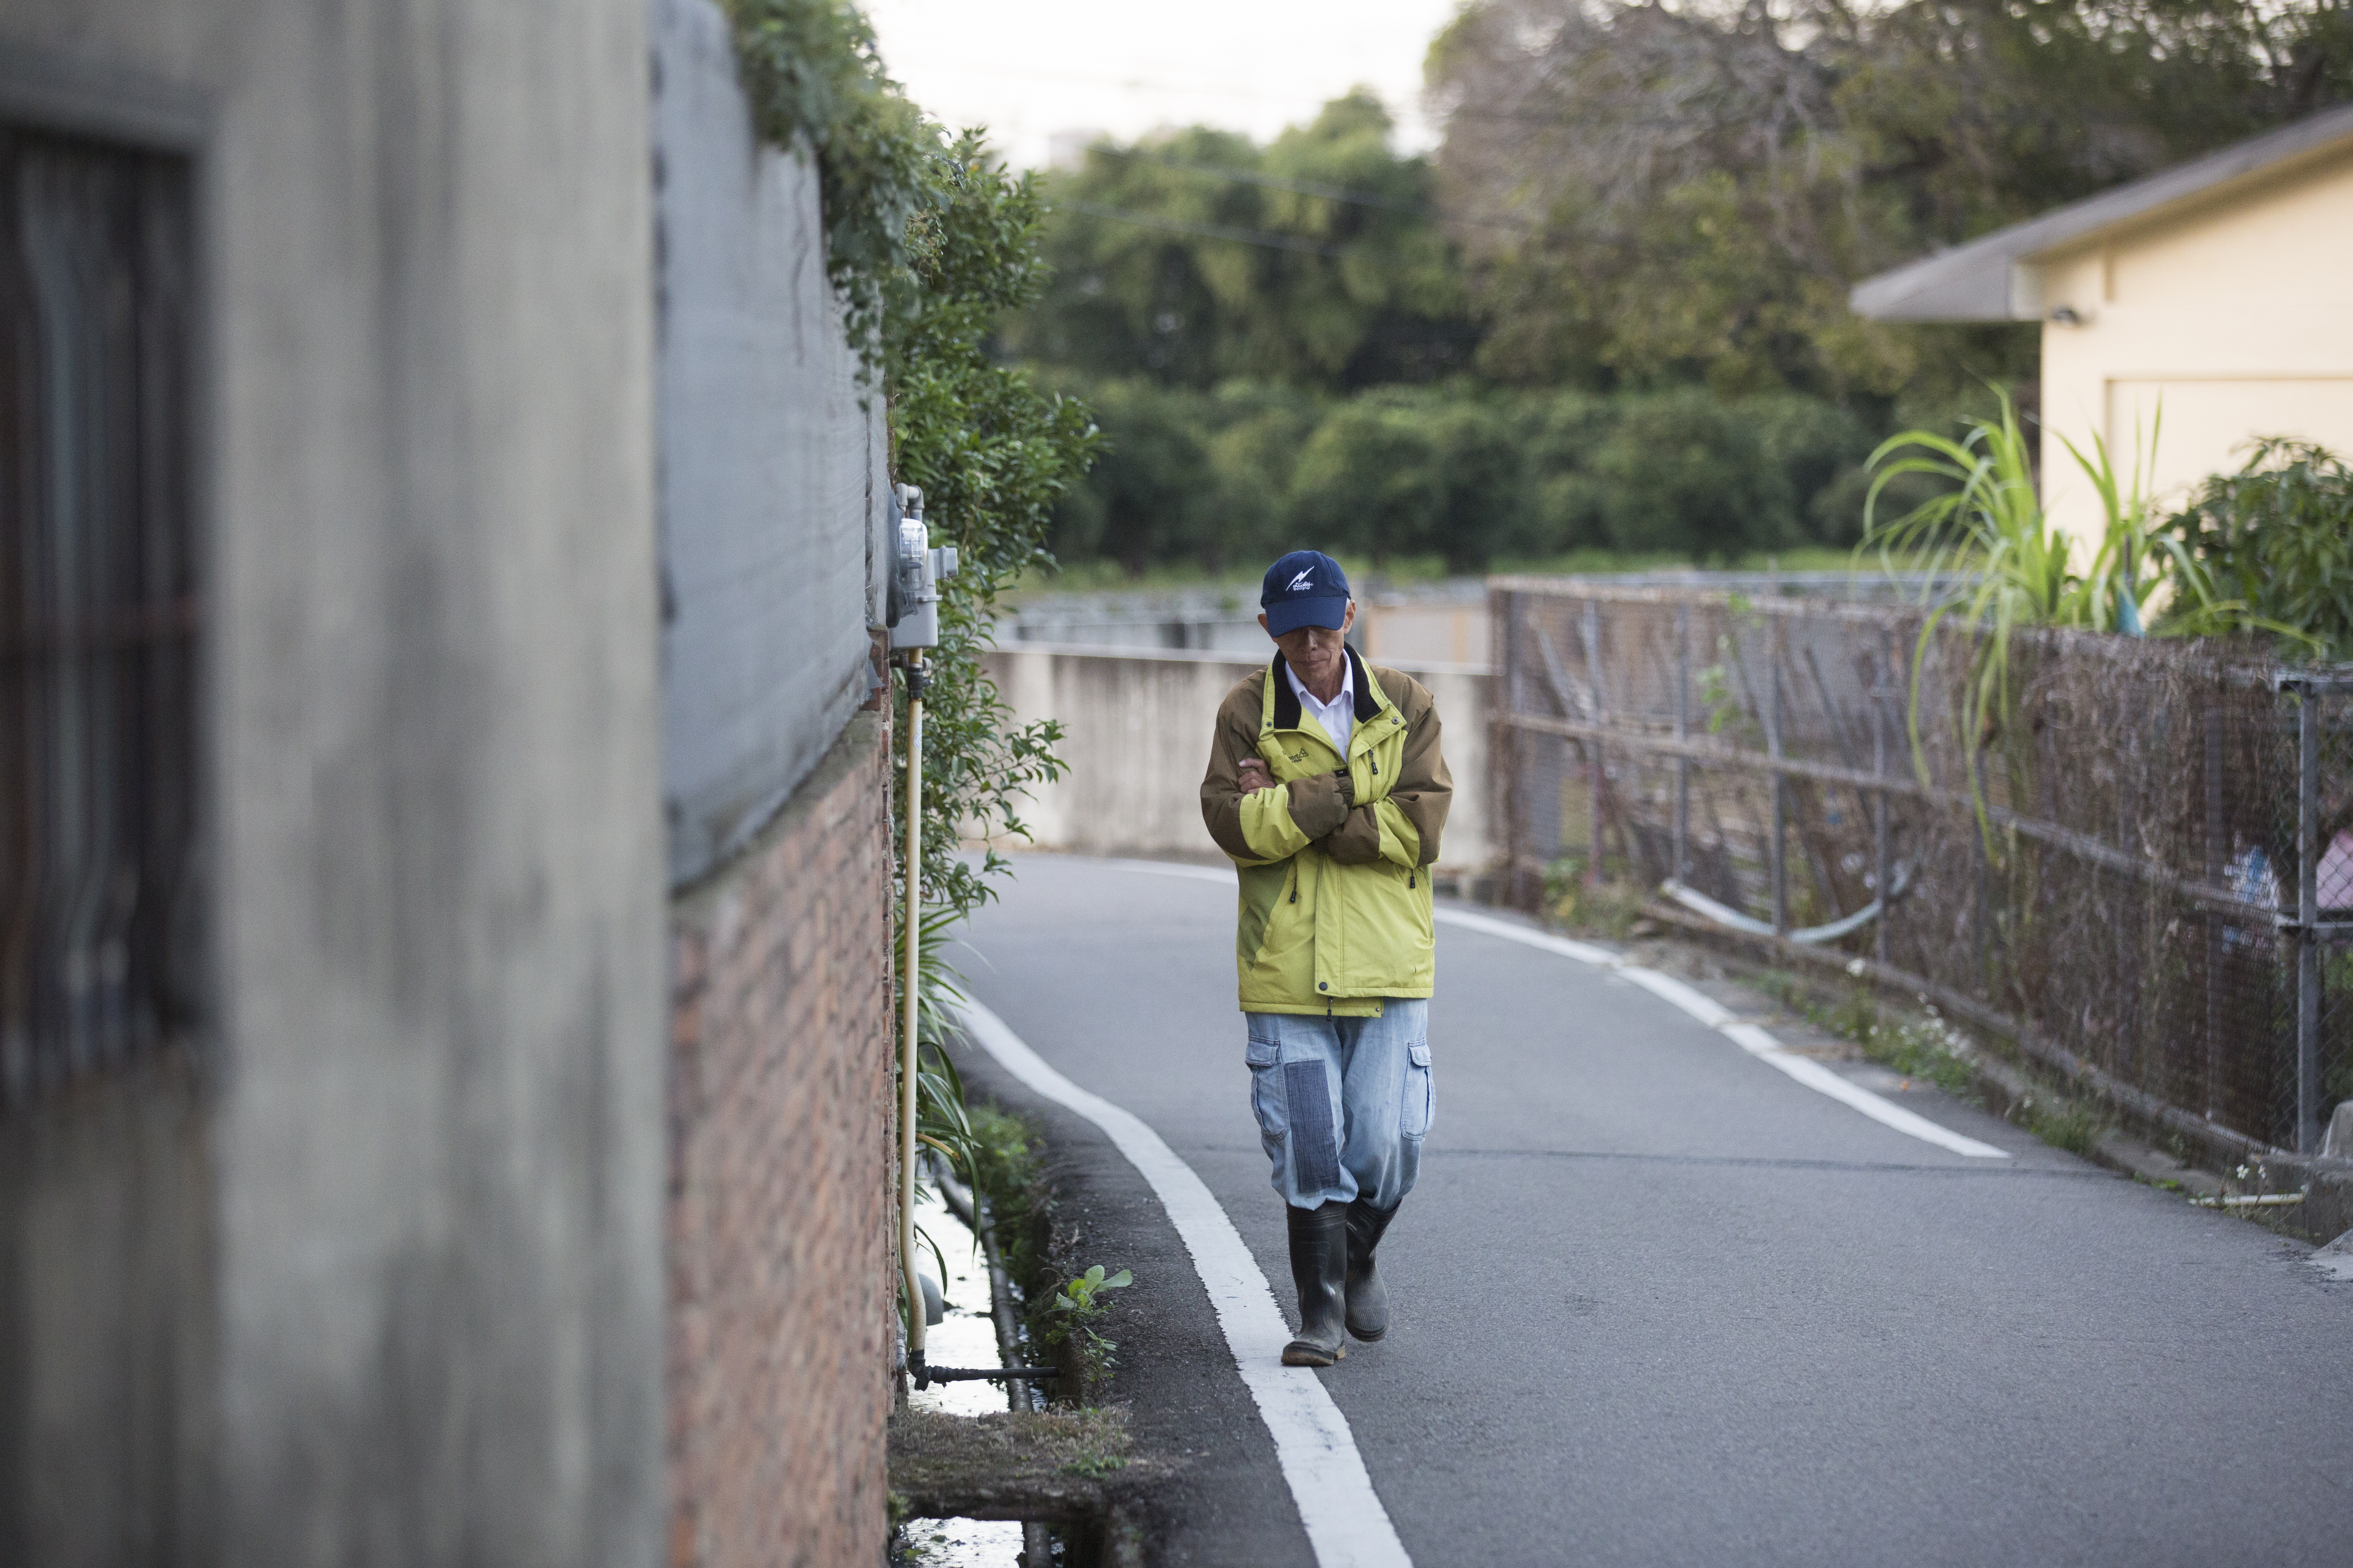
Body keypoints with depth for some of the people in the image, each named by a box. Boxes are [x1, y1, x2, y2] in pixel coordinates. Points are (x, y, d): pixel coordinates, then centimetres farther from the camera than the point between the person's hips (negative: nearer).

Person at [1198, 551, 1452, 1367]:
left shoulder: (1404, 706, 4)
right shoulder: (1246, 713, 2)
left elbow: (1421, 826, -8)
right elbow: (1234, 824, -11)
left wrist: (1289, 812, -11)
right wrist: (1344, 793, -17)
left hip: (1386, 961, 1)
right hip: (1286, 965, -1)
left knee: (1385, 1143, -1)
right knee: (1308, 1147, -3)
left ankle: (1354, 1260, 27)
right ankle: (1322, 1309, 8)